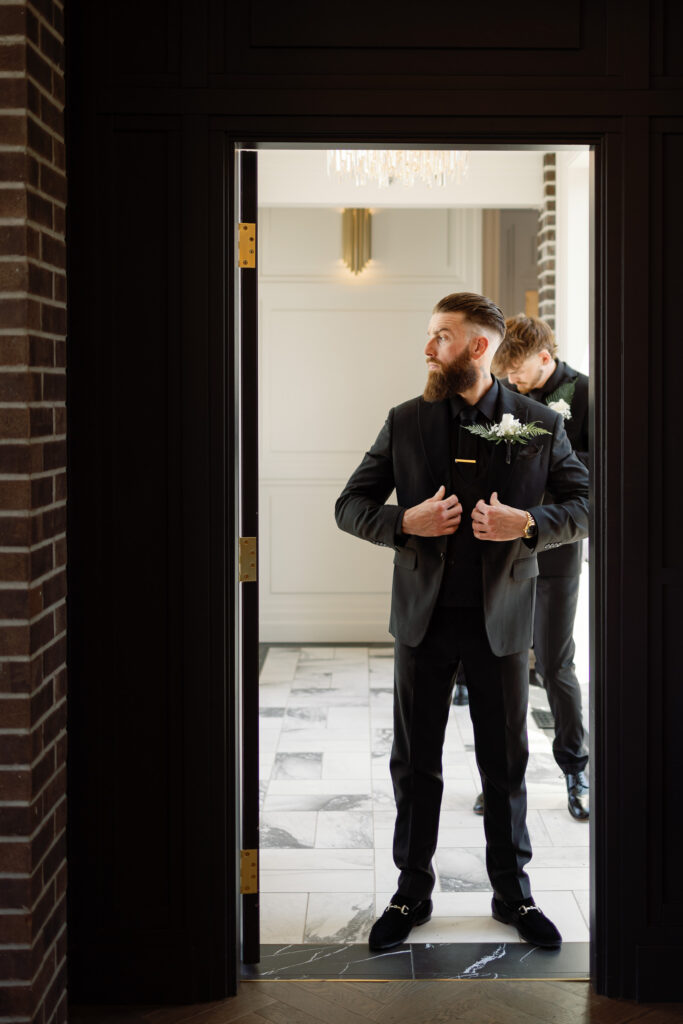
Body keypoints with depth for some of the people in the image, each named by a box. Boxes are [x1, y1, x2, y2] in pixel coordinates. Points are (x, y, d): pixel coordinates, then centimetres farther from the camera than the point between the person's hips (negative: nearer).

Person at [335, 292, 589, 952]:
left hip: (501, 618, -1)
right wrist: (404, 521, -16)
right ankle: (411, 893, 24)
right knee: (415, 763, 10)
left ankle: (513, 893, 27)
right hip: (424, 617, 1)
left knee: (506, 765, 11)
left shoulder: (540, 425, -2)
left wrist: (528, 523, -18)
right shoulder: (405, 422, 1)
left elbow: (585, 506, 1)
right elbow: (349, 506, 4)